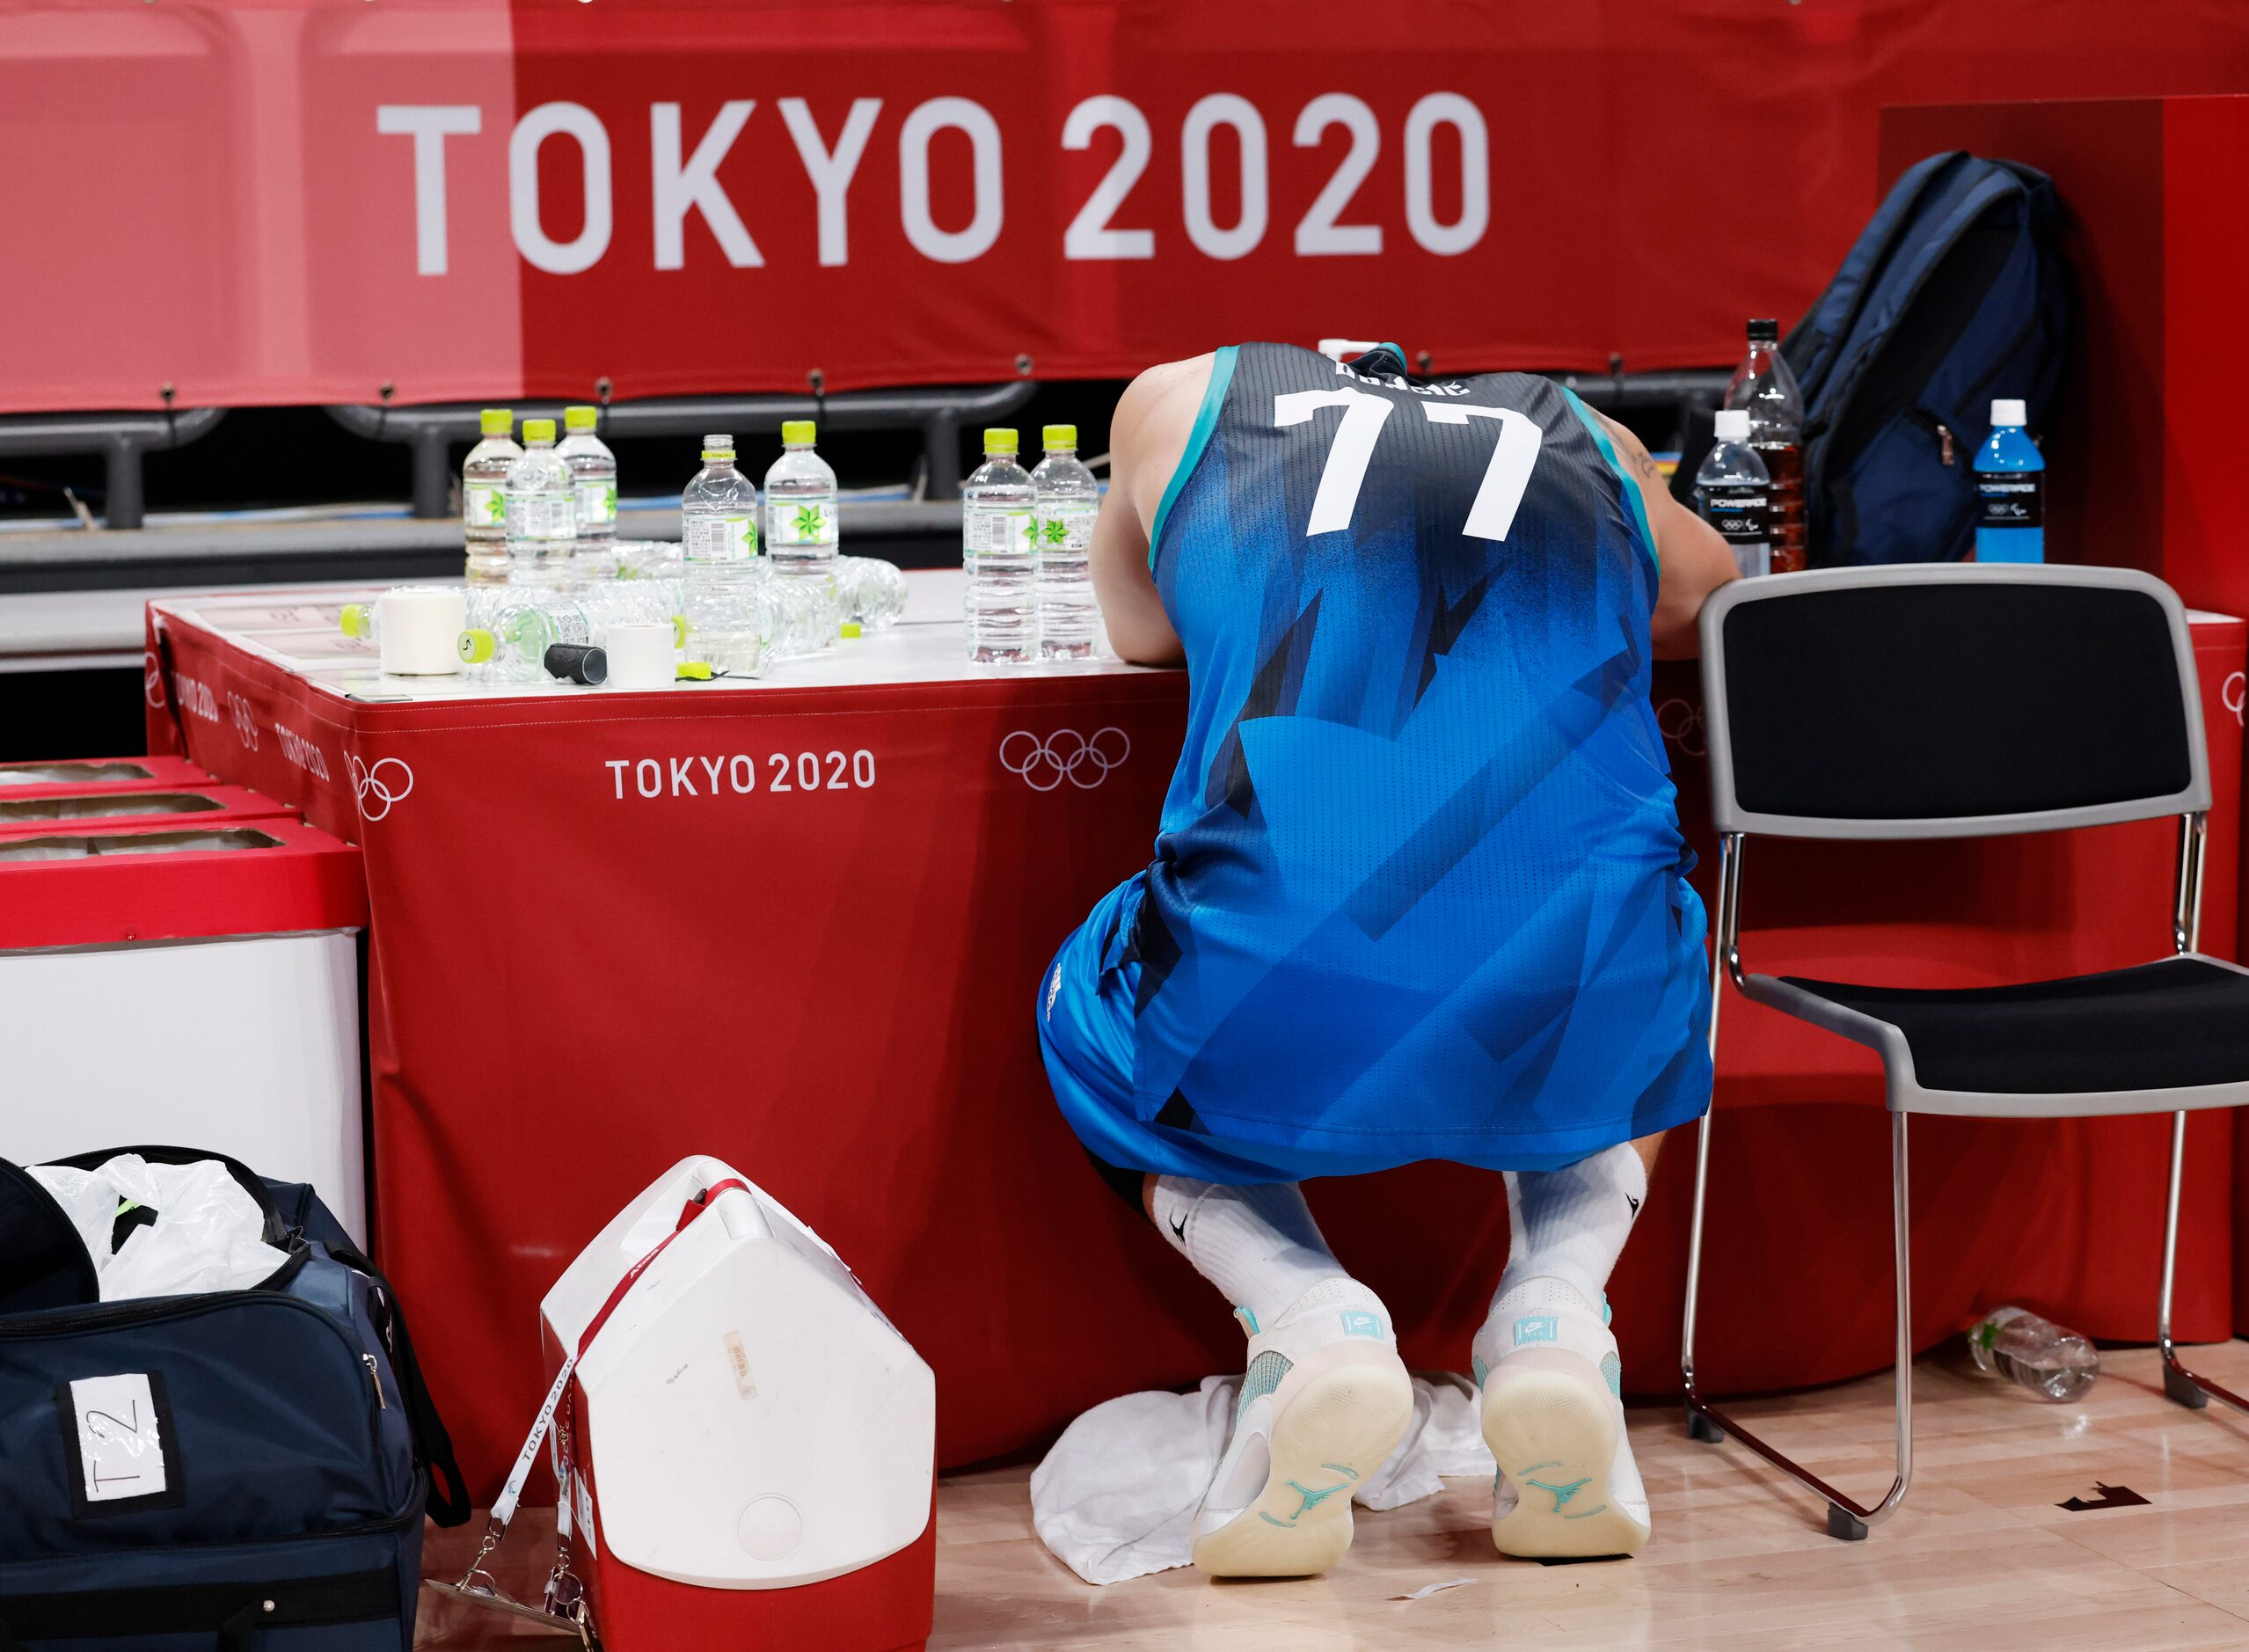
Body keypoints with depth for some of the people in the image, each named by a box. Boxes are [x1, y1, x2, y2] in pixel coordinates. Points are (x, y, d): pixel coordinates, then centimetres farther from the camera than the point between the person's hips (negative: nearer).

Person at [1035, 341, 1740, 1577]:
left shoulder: (1184, 400, 26)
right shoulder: (1592, 446, 28)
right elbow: (1713, 603, 51)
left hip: (1276, 1023, -1)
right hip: (1568, 1014, 2)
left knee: (1098, 1030, 34)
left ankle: (1303, 1316, 4)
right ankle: (1554, 1314, 9)